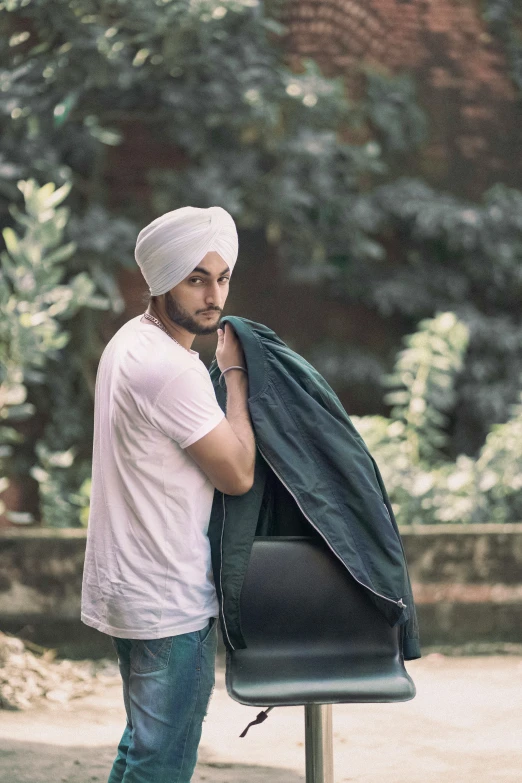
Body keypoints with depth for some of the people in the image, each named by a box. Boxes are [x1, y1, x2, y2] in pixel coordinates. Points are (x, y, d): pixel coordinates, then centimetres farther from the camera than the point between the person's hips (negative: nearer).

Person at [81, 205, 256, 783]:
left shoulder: (129, 341, 10)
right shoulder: (171, 368, -23)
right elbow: (237, 474, -16)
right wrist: (234, 373, -8)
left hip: (126, 585, 11)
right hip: (171, 603, -11)